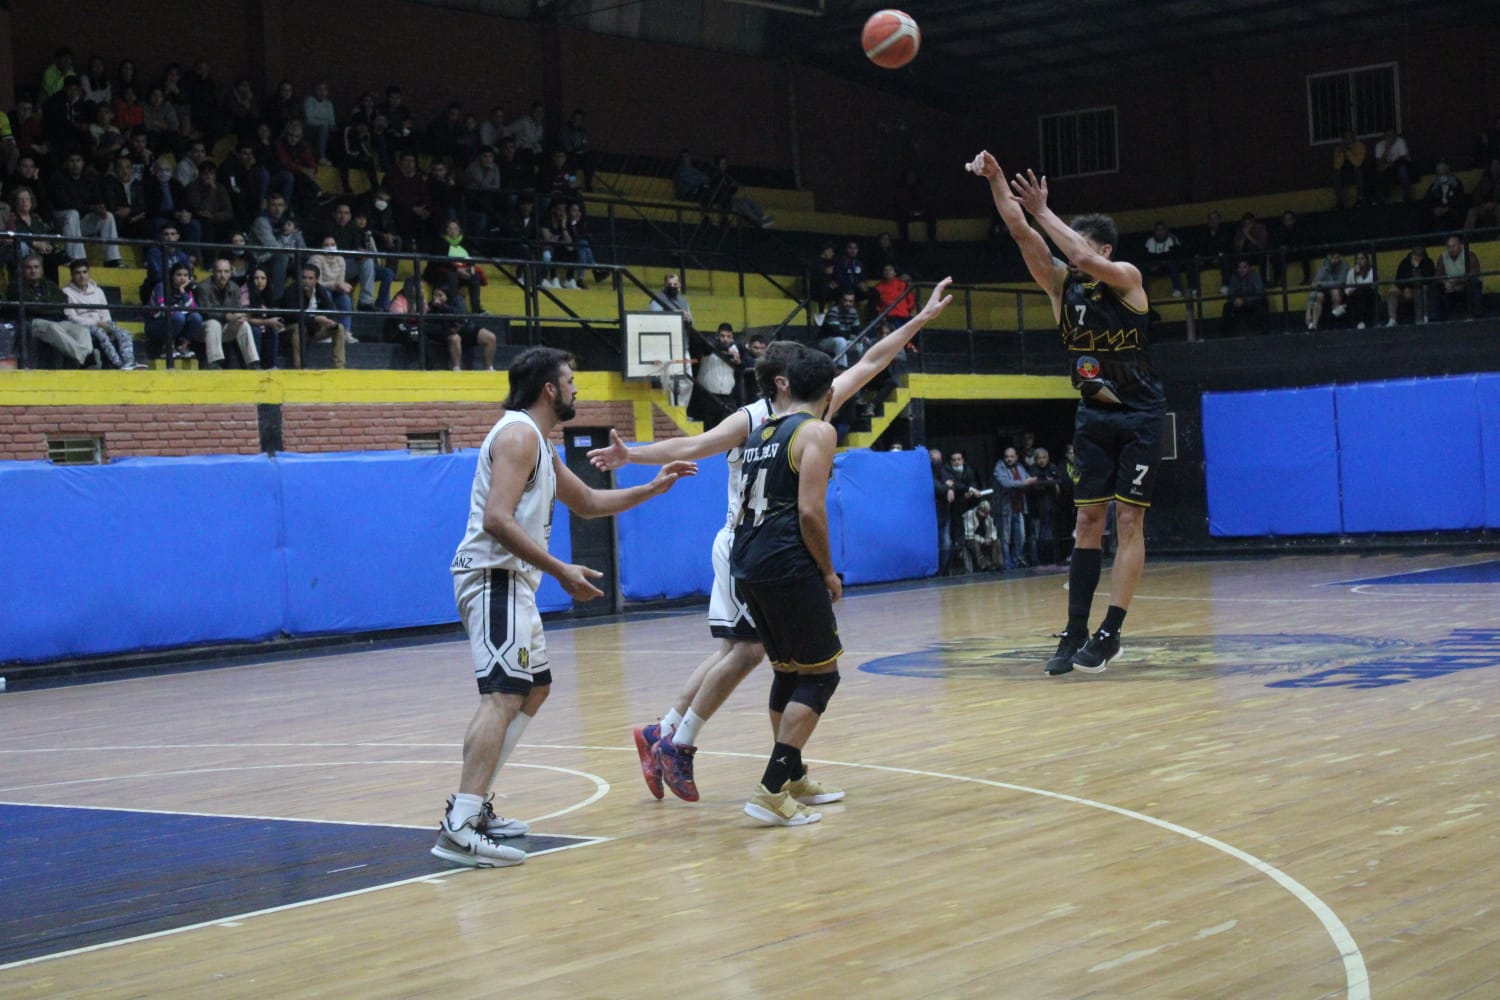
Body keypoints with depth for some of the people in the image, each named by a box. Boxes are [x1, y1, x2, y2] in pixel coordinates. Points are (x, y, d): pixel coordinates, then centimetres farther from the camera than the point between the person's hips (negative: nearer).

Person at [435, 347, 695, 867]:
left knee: (534, 689, 20)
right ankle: (459, 829, -29)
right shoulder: (518, 434, -11)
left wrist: (652, 488, 28)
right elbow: (497, 519, -23)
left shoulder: (537, 443, 21)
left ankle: (475, 808, 20)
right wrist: (561, 571, -24)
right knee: (503, 696, -20)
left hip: (510, 582, 11)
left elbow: (587, 502, 33)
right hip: (493, 576, -11)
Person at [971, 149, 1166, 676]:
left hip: (1140, 416, -5)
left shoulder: (1126, 278, -11)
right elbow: (1022, 233, -10)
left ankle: (1110, 632, -7)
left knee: (1129, 520, -7)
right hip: (1094, 415, 5)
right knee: (1088, 520, 3)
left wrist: (1043, 210, -26)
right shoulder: (1060, 283, 1)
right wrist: (995, 179, -21)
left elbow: (1089, 260, -32)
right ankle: (1075, 632, 3)